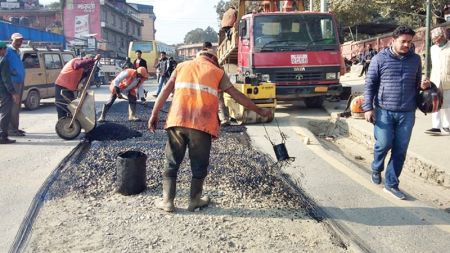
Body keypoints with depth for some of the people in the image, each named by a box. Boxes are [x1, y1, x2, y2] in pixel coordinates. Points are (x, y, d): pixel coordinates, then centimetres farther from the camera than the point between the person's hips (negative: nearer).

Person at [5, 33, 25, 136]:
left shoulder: (18, 51, 18)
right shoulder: (8, 51, -8)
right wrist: (11, 71, -26)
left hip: (20, 81, 9)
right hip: (13, 81, -9)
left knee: (17, 106, 13)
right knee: (13, 106, -10)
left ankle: (15, 128, 20)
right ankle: (11, 129, -8)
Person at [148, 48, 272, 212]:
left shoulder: (182, 66, 20)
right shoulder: (217, 72, 14)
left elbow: (166, 91, 11)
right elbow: (237, 95, 14)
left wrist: (154, 114, 11)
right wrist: (259, 111, 23)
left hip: (177, 121, 2)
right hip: (202, 124, -2)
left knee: (171, 162, 13)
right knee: (199, 165, 12)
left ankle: (167, 201, 16)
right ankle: (194, 201, 22)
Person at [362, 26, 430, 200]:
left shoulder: (415, 59, 10)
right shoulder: (380, 59, -1)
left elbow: (416, 84, 21)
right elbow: (370, 85, 0)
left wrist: (423, 86, -3)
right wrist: (368, 107, -7)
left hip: (407, 113, 3)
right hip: (384, 111, -3)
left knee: (400, 150, 4)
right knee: (384, 144, -6)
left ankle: (391, 183, 17)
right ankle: (376, 169, 26)